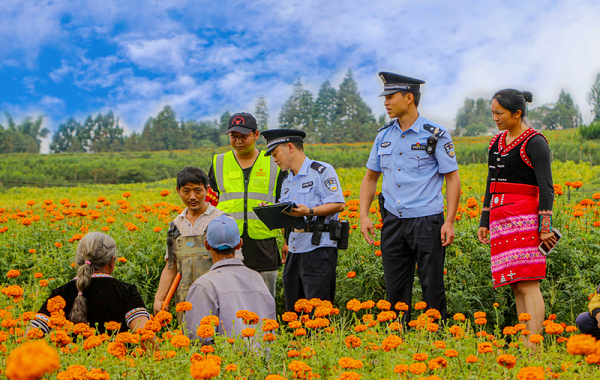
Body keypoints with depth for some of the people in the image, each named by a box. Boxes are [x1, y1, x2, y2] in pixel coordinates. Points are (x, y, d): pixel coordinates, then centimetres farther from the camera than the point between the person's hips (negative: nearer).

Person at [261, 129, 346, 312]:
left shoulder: (323, 171, -3)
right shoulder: (287, 181, 22)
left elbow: (338, 204, -12)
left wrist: (309, 211, -23)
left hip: (319, 249, -8)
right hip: (294, 250, 8)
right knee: (293, 310, 7)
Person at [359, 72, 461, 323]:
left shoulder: (435, 135, -4)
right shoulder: (384, 135, 10)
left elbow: (453, 178, -3)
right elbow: (370, 177, 17)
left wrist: (450, 221, -11)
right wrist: (364, 215, 5)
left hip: (426, 221, -5)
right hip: (393, 221, 5)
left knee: (432, 289, 0)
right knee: (396, 291, 7)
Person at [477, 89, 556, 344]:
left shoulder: (534, 143, -7)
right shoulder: (497, 142, 17)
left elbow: (546, 187, -11)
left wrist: (545, 226, -16)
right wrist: (484, 222, 18)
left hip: (525, 218, -8)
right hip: (501, 219, 8)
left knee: (527, 283, -12)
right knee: (516, 286, 6)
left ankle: (533, 346, -13)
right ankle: (524, 343, 8)